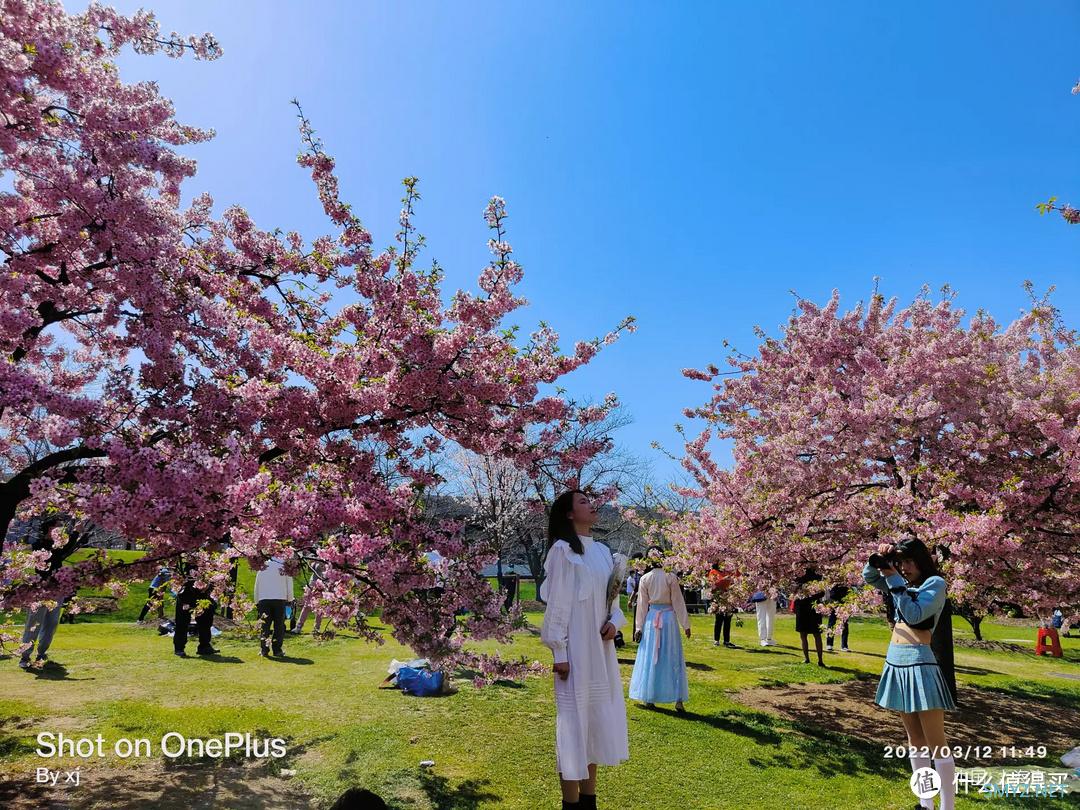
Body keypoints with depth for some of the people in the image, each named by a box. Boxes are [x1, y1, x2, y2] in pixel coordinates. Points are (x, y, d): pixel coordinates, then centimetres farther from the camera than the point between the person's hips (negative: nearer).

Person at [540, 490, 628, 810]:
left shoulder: (602, 550, 11)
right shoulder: (562, 549, -9)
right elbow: (556, 603, -11)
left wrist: (615, 622, -4)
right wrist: (559, 652, -14)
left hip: (601, 648, 7)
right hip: (575, 649, -7)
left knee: (598, 717, 13)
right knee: (574, 718, 0)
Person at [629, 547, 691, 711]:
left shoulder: (644, 579, -3)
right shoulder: (671, 577, -7)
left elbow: (642, 605, 1)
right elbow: (678, 602, -3)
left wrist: (639, 627, 7)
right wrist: (685, 624, 4)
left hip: (651, 618, 1)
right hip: (669, 618, -1)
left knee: (650, 658, 9)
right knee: (673, 658, 7)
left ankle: (648, 698, 14)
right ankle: (678, 700, 6)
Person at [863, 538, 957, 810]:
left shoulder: (935, 583, -6)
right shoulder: (903, 583, 12)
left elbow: (914, 614, -18)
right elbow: (869, 577, 19)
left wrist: (894, 579, -16)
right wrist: (879, 559, 0)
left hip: (919, 665, -8)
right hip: (896, 664, 8)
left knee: (936, 745, -3)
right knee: (915, 740, 14)